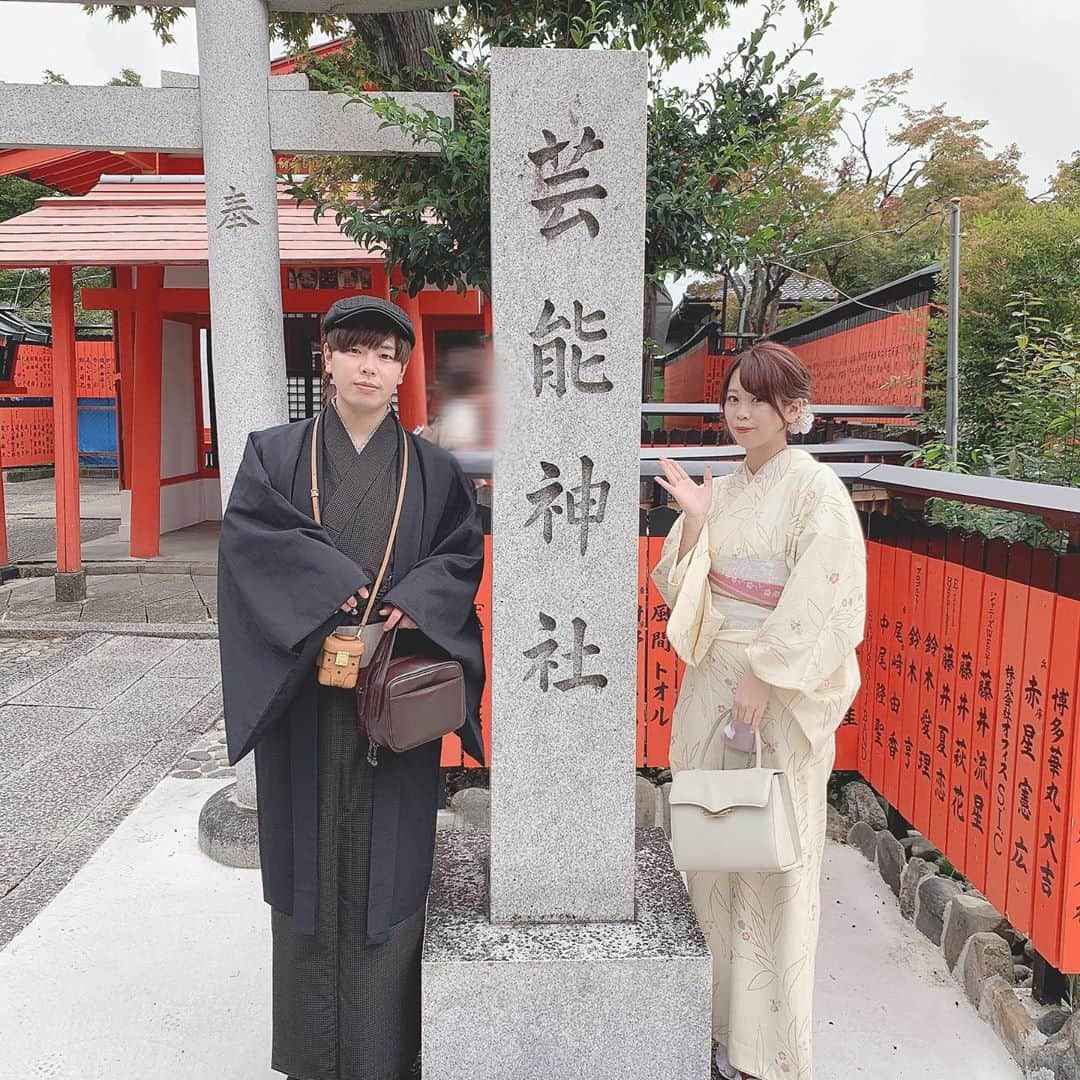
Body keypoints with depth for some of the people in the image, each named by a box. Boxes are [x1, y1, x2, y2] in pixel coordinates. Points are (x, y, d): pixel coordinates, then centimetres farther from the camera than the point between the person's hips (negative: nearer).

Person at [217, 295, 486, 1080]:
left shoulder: (435, 469, 6)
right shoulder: (275, 454, 4)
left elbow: (463, 553, 2)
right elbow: (247, 532, -9)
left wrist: (414, 602, -16)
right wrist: (334, 584, -19)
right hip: (304, 698, 0)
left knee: (389, 862, 7)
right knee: (310, 860, 9)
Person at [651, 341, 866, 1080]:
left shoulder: (816, 489, -8)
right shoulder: (721, 489, 9)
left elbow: (822, 601, -14)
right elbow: (682, 588, 9)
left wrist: (763, 679, -16)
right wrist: (693, 521, -5)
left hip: (782, 693, -6)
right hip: (712, 680, 6)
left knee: (772, 859, 4)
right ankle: (714, 1011, 31)